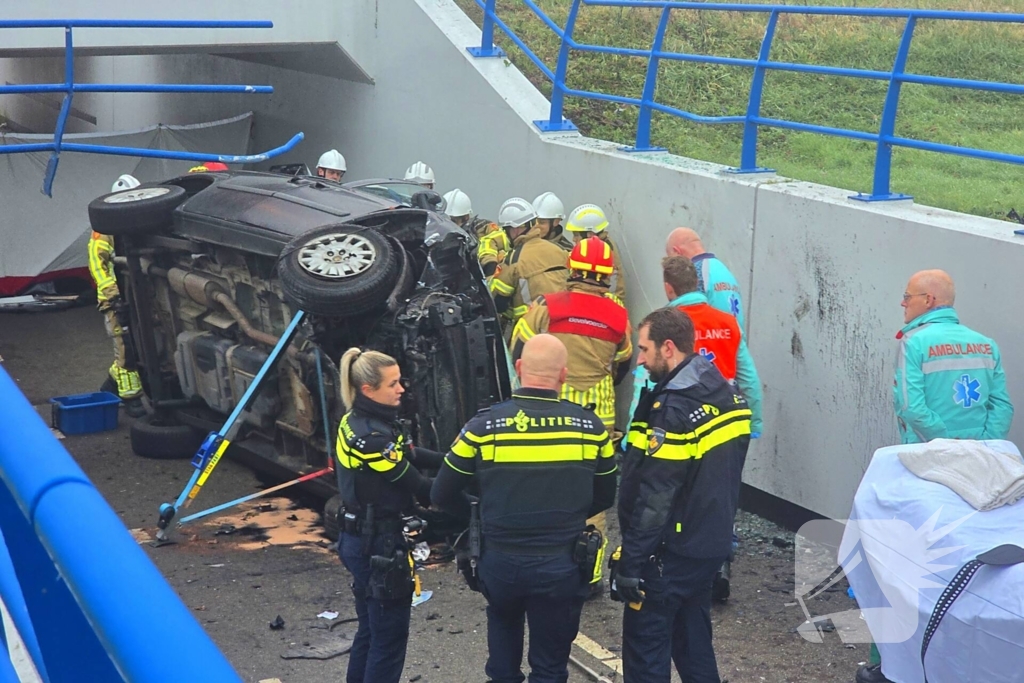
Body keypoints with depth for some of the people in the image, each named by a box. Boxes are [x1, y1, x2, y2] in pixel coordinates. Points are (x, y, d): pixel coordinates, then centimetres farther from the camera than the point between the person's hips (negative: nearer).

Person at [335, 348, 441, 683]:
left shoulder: (356, 421, 5)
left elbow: (409, 454, 6)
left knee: (371, 629, 21)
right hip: (378, 544, -10)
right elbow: (418, 488, -18)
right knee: (390, 636, 2)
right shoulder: (372, 436, -24)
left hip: (359, 539, 10)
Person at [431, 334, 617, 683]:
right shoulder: (590, 426, -6)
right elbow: (605, 497, 8)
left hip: (500, 562, 0)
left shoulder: (484, 425, -10)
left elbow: (443, 495, -2)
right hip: (562, 565, 0)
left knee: (504, 622, 34)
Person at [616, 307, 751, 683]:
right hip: (711, 544, 9)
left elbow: (654, 502, -23)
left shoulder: (674, 410, -22)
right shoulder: (725, 394, 5)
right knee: (694, 641, 18)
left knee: (646, 643, 3)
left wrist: (631, 563, -19)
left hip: (671, 552, -9)